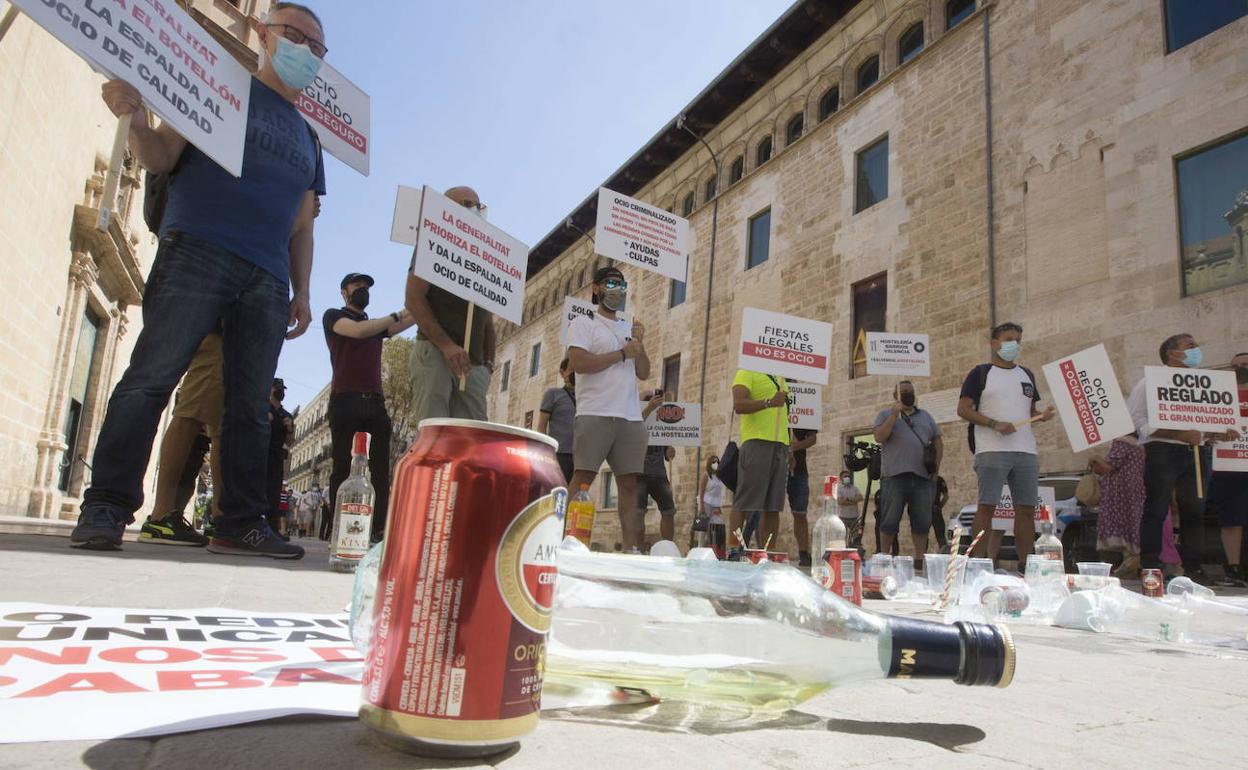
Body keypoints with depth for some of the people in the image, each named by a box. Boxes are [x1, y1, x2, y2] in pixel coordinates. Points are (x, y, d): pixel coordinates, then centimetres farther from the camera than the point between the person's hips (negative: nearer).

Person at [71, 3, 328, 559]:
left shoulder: (308, 138, 26)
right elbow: (160, 158, 5)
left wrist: (302, 293, 13)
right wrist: (137, 122, -17)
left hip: (267, 281, 5)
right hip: (198, 251, -4)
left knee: (250, 403, 0)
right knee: (151, 376, -12)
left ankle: (241, 523, 2)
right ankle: (106, 506, -7)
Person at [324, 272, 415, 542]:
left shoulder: (376, 324, 27)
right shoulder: (333, 315, 11)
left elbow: (411, 319, 13)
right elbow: (358, 331, -10)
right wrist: (397, 314, -8)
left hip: (376, 403, 5)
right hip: (346, 401, -5)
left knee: (381, 469, -6)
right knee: (343, 467, -6)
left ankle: (380, 530, -11)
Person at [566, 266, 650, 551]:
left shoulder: (631, 329, 24)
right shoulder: (584, 324, 6)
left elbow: (644, 373, 18)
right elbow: (579, 363, -11)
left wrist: (639, 345, 1)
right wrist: (623, 353, -5)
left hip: (631, 418, 6)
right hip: (595, 416, -6)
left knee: (630, 484, 0)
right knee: (582, 480, -9)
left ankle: (631, 549, 0)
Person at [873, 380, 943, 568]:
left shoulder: (925, 416, 21)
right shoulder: (886, 414, 9)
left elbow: (938, 442, 21)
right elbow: (879, 437, -6)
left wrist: (936, 466, 8)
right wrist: (894, 415, -12)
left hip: (923, 476, 4)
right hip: (895, 475, -4)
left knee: (922, 520, 3)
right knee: (891, 519, -3)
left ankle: (920, 558, 10)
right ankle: (884, 557, 3)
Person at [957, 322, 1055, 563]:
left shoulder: (1027, 375, 21)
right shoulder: (981, 373, 4)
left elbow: (1030, 411, 26)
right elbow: (963, 409, -3)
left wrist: (1042, 416, 3)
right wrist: (995, 424, -15)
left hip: (1026, 451, 6)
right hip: (991, 451, -6)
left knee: (1027, 509, 5)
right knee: (987, 506, -7)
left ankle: (1025, 564, 12)